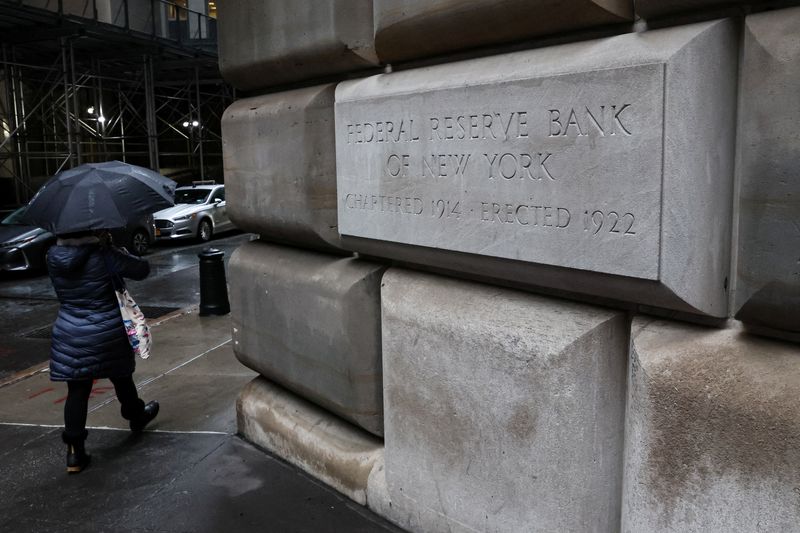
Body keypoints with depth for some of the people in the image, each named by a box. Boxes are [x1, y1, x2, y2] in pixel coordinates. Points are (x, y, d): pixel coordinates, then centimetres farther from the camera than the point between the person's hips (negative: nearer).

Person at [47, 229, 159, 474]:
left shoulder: (53, 256, -4)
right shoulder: (103, 255, -17)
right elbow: (142, 269, -7)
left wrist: (100, 244, 6)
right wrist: (116, 250, 7)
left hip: (70, 337, 2)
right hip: (107, 334, -2)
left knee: (77, 392, 6)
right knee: (122, 378, 21)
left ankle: (74, 450, 4)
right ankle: (136, 416, 45)